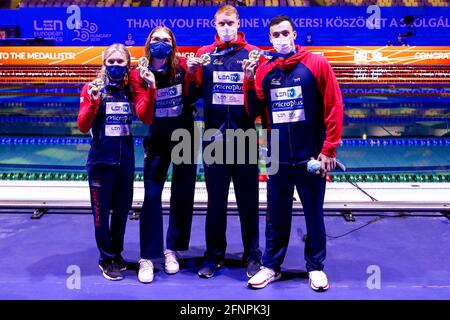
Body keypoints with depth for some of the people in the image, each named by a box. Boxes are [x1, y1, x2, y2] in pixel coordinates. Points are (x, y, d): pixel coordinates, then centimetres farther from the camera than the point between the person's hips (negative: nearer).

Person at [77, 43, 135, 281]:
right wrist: (93, 100, -24)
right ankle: (107, 259, 20)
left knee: (123, 209, 14)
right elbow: (83, 126, -10)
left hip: (126, 161, 3)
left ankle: (116, 253, 33)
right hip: (100, 161, -3)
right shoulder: (93, 88, -6)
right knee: (101, 211, 4)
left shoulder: (131, 89, 4)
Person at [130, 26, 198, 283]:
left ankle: (173, 249, 22)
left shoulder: (183, 67, -10)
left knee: (183, 195, 7)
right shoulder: (139, 75, -11)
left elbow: (193, 99, -8)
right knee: (152, 195, -7)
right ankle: (148, 257, 1)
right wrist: (151, 87, -33)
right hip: (158, 140, -1)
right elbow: (144, 117, -19)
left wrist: (195, 74, -22)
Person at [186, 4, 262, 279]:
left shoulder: (253, 53, 2)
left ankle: (252, 255, 19)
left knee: (248, 200, 7)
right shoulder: (204, 54, 8)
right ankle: (214, 254, 22)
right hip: (214, 138, 2)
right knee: (216, 199, 10)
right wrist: (192, 73, -13)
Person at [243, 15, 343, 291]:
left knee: (314, 214, 10)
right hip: (278, 158, 3)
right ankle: (271, 266, 27)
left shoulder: (317, 64, -5)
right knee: (276, 216, 13)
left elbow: (334, 108, -7)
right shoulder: (264, 70, 4)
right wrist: (249, 82, -8)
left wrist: (329, 148, -10)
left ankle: (316, 266, 25)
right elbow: (253, 111, 6)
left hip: (311, 157, -3)